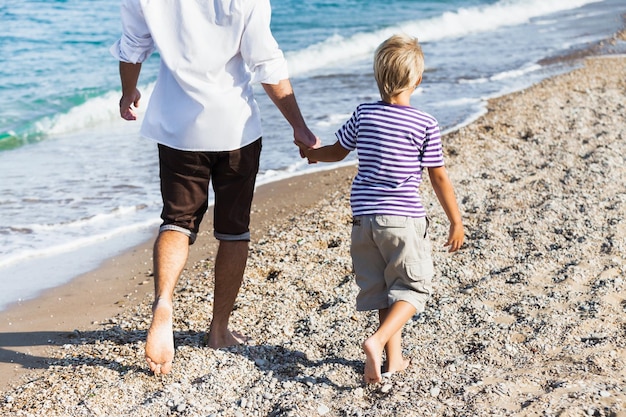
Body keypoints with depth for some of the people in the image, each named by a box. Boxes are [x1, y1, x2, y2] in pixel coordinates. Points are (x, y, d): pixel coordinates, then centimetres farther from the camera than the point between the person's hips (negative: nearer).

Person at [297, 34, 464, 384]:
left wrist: (312, 153, 38)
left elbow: (337, 151, 16)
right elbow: (439, 178, -4)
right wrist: (456, 222, 6)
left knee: (382, 289, 14)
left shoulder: (363, 115, 1)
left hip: (364, 217, 4)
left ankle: (394, 358, 15)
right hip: (404, 217, -4)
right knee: (413, 288, 5)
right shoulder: (426, 125, -7)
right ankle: (378, 341, -16)